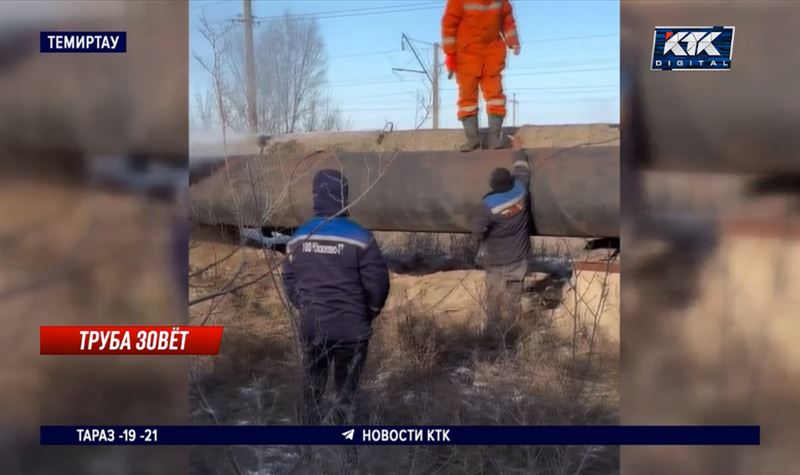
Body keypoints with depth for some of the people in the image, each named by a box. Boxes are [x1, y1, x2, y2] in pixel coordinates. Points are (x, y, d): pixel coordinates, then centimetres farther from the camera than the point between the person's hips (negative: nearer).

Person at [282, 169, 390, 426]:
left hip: (311, 326, 4)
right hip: (351, 328, -4)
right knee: (346, 390, 8)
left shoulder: (298, 236, 2)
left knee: (312, 387, 19)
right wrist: (369, 313, 6)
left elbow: (289, 280, 8)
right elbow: (377, 283, -12)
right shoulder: (359, 237, -14)